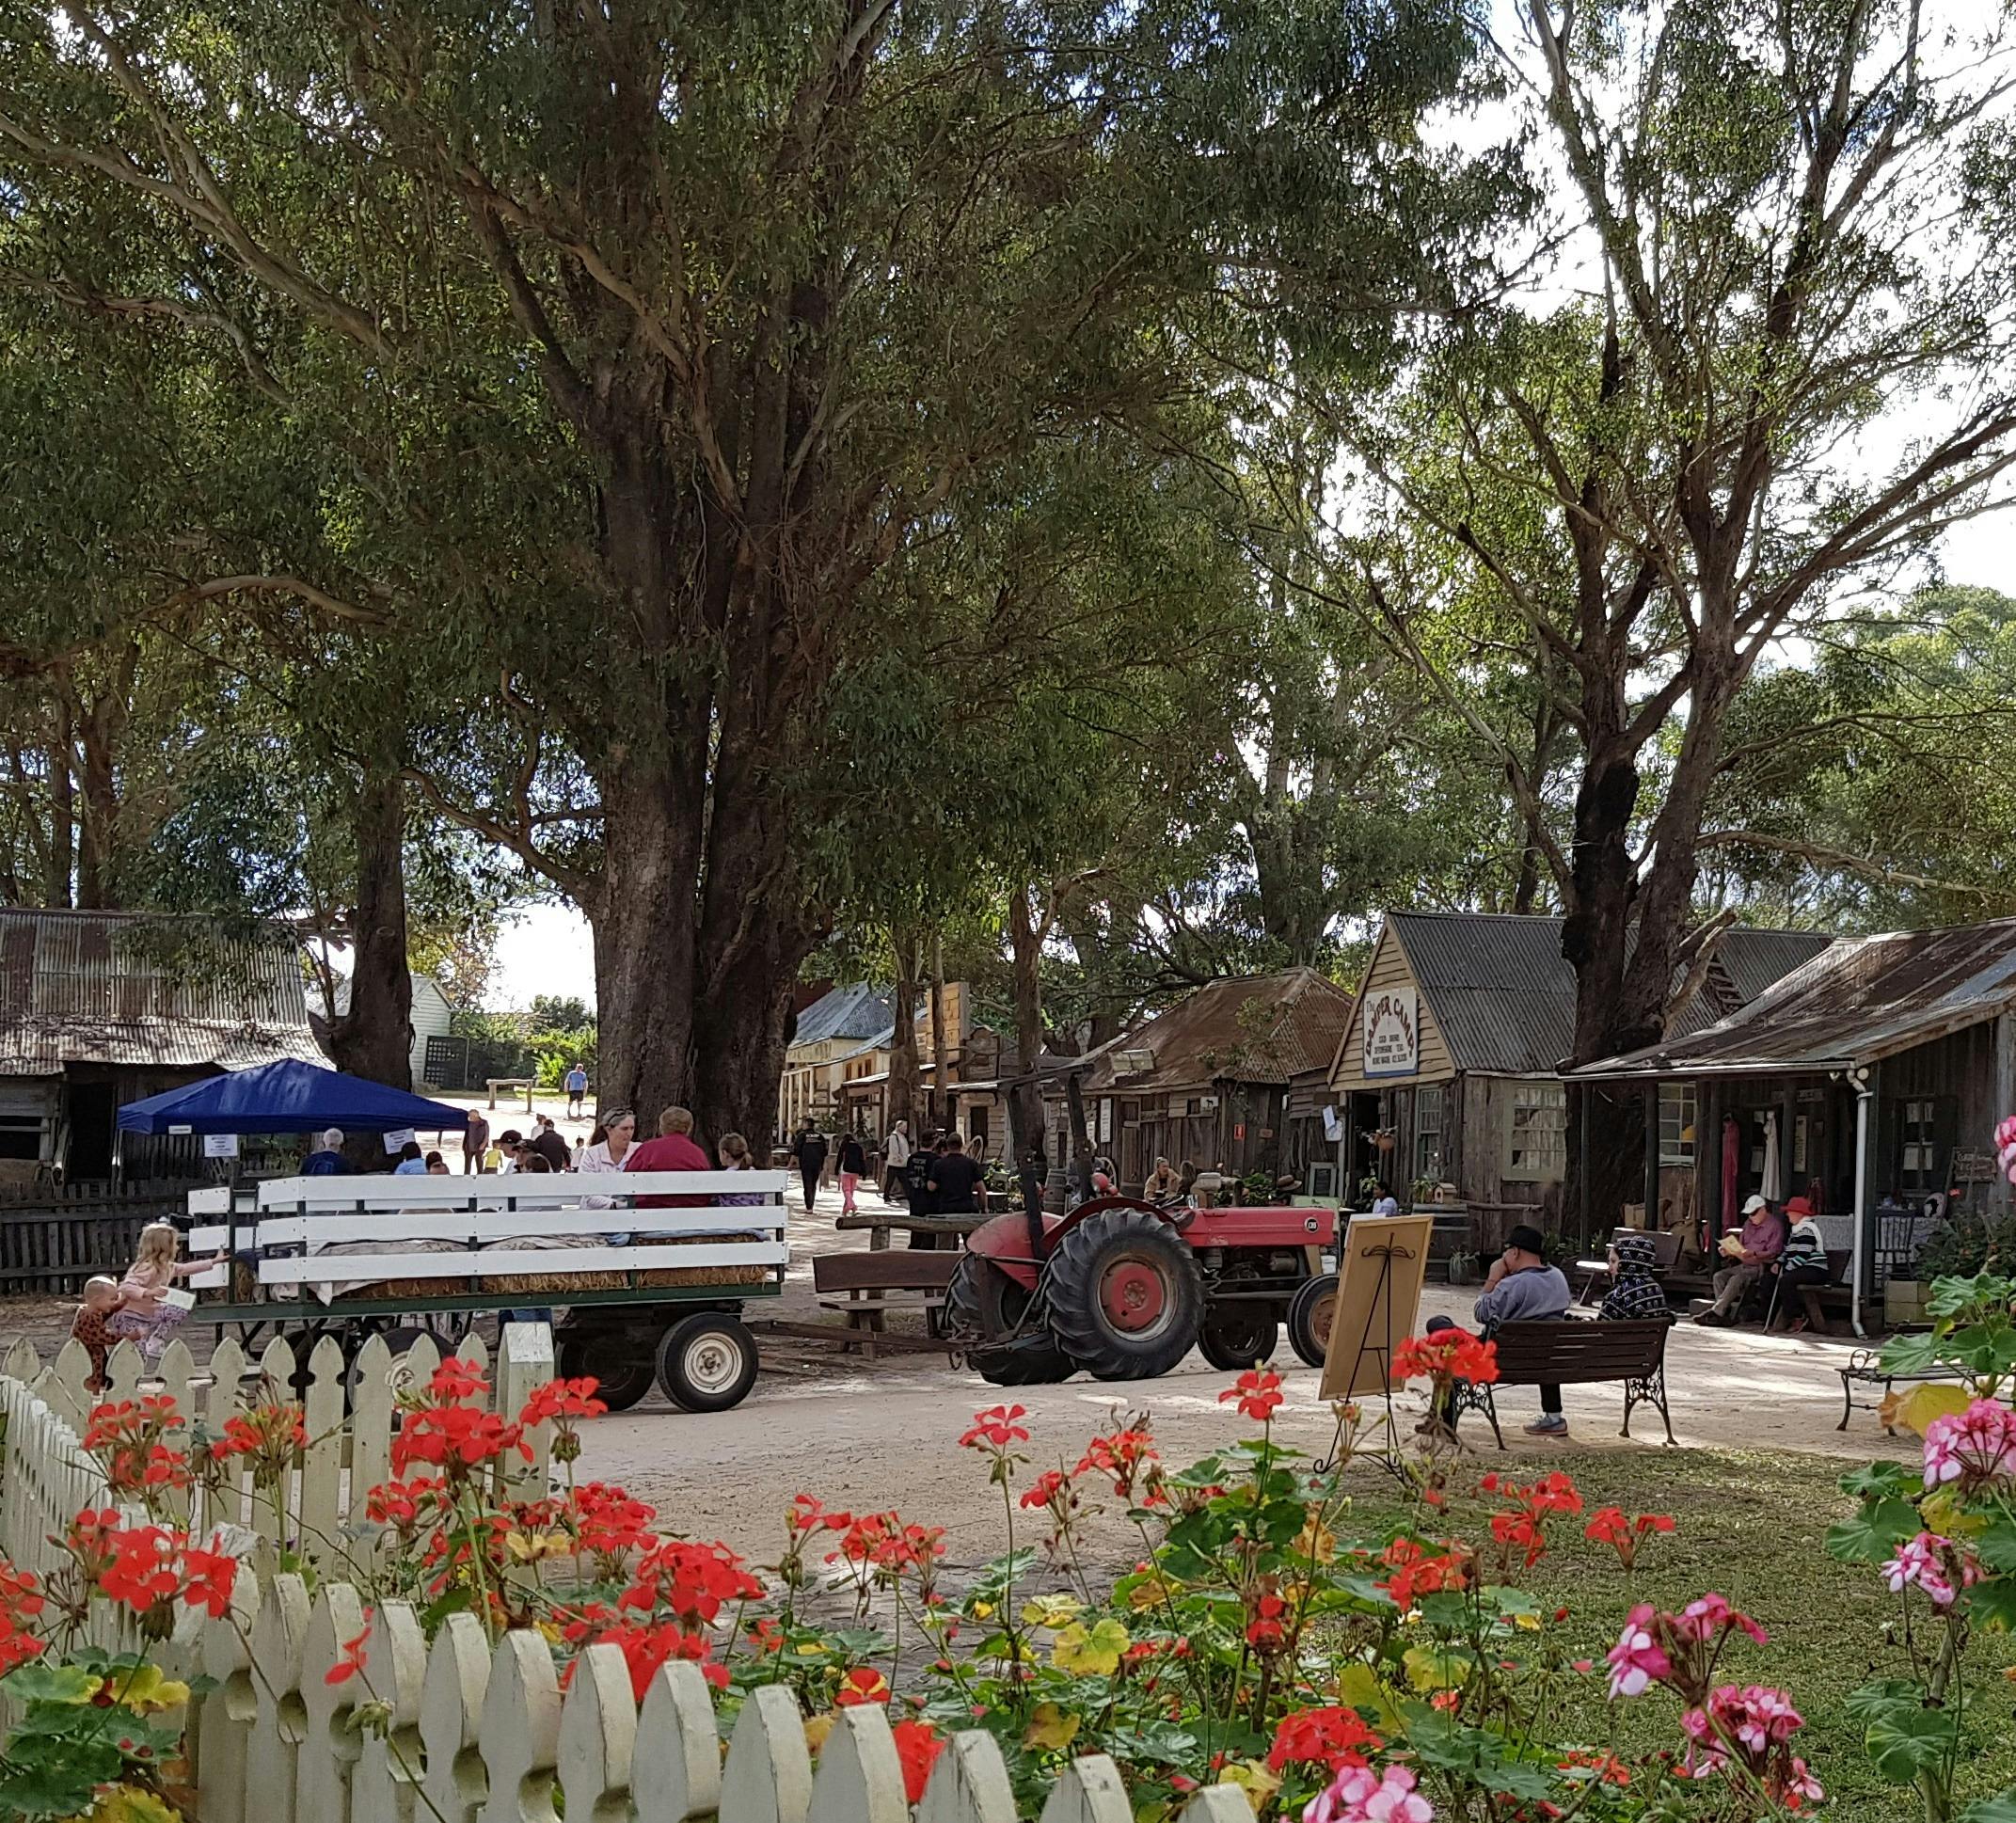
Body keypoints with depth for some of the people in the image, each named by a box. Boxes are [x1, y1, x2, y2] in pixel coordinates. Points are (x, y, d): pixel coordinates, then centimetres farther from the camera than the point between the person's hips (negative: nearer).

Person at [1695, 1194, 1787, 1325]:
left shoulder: (1775, 1225, -5)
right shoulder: (1749, 1223, 20)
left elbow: (1773, 1252, -13)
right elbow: (1740, 1245, 26)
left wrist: (1753, 1254, -27)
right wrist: (1729, 1249, 3)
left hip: (1762, 1266, -8)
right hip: (1745, 1265, 8)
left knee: (1736, 1279, -31)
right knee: (1719, 1276, -14)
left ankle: (1715, 1312, -32)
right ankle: (1726, 1313, -23)